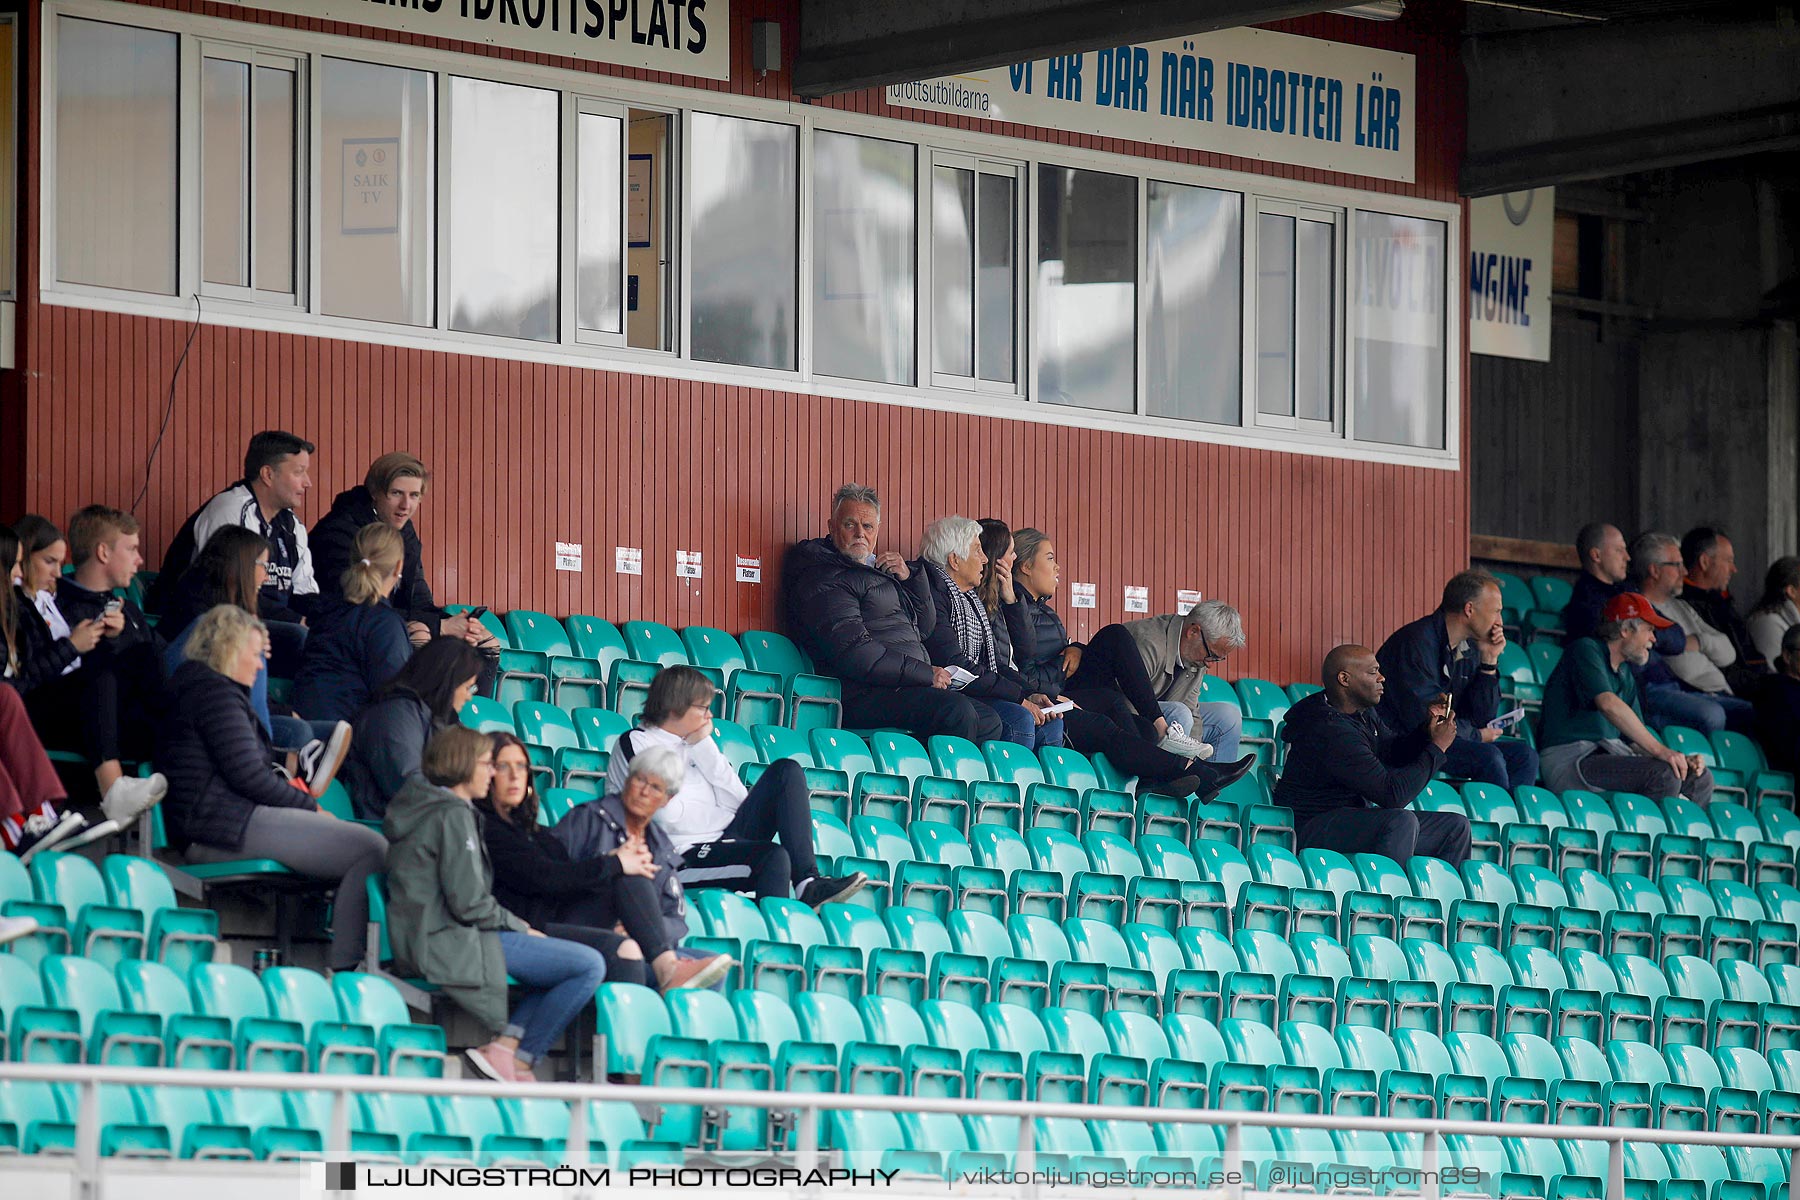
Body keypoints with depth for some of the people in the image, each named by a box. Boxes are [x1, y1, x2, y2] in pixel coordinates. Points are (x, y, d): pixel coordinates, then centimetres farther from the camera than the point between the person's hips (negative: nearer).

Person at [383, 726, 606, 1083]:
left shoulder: (420, 804, 17)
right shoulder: (453, 816, -13)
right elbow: (469, 904, -19)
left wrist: (516, 925, 12)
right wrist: (520, 927, -3)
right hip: (447, 943, -10)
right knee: (589, 966, -13)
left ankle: (504, 1045, 1)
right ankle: (518, 1061, -7)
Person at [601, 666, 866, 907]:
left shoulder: (695, 744, 20)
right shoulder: (634, 743, -1)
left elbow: (739, 800, 8)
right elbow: (668, 817, -14)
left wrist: (704, 748, 2)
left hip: (729, 840, 8)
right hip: (686, 855, -8)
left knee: (786, 771, 0)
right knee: (773, 857, -32)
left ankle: (809, 884, -14)